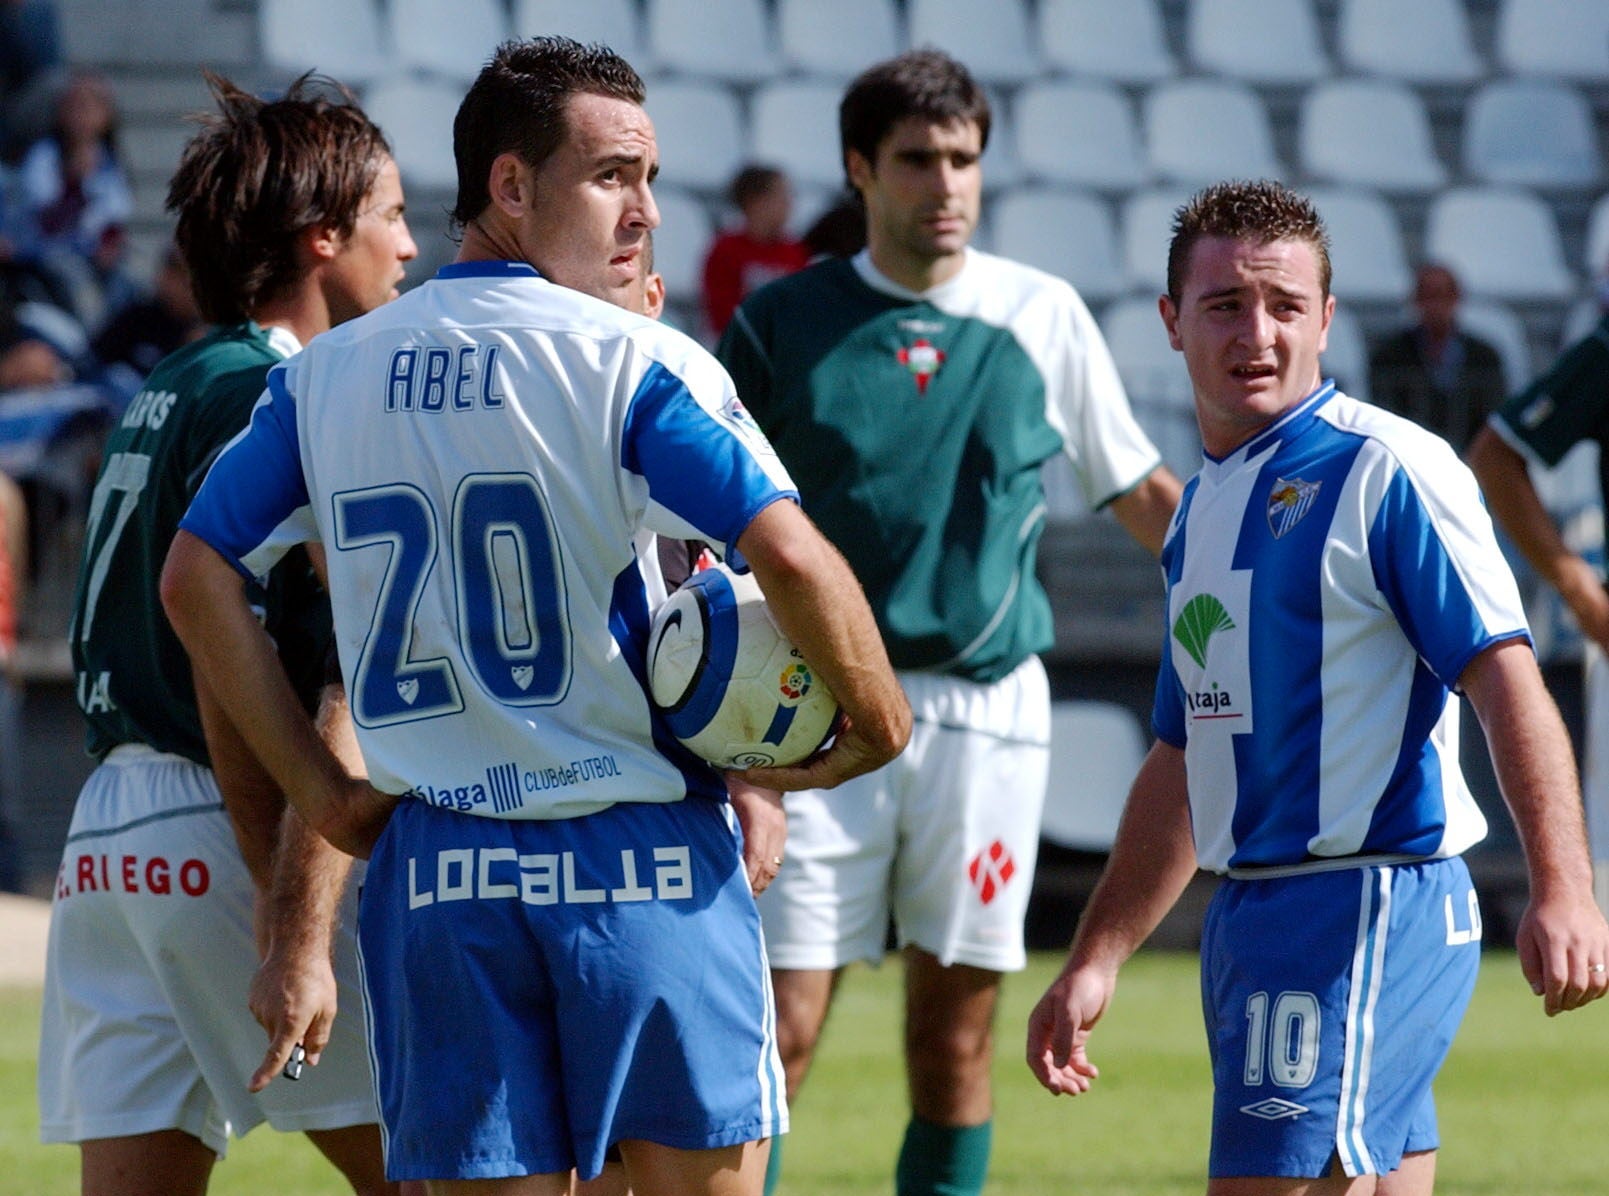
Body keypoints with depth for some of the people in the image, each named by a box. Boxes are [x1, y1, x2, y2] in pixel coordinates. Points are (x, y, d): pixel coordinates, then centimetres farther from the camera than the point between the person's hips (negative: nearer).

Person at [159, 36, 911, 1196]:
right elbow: (789, 555, -19)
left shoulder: (326, 375, 9)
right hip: (641, 864, -4)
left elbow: (198, 576, 10)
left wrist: (321, 790, 12)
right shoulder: (633, 363, -8)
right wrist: (876, 723, -4)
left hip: (433, 871, 4)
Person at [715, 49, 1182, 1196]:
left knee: (955, 1043, 4)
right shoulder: (784, 322, 2)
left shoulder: (1043, 316, 6)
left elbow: (1140, 490, 16)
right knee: (778, 1032, -7)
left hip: (988, 705, 2)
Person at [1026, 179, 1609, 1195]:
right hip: (1250, 913, 8)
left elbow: (1507, 683, -16)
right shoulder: (1202, 507, 18)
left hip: (1368, 910, -8)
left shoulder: (1388, 472, -8)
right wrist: (1095, 961, 24)